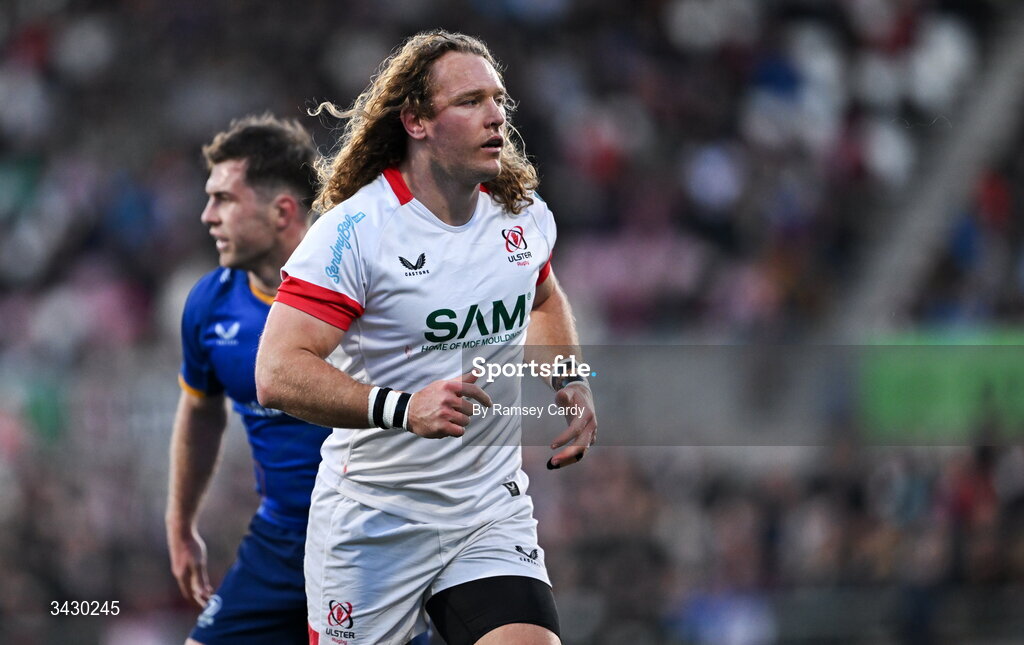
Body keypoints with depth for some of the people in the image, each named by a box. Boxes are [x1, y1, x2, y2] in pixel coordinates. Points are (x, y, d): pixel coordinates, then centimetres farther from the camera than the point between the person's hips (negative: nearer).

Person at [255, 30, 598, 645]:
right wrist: (402, 408, -36)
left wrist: (571, 381, 10)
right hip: (373, 519, -4)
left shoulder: (525, 214, 3)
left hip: (493, 513, 4)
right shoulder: (355, 228, -16)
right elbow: (279, 374, -24)